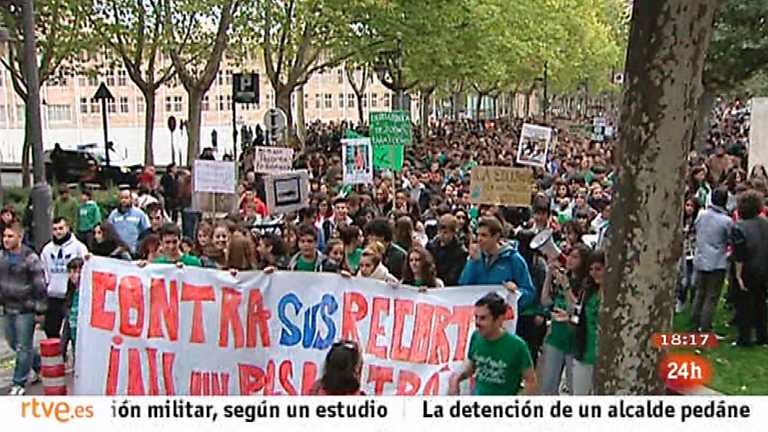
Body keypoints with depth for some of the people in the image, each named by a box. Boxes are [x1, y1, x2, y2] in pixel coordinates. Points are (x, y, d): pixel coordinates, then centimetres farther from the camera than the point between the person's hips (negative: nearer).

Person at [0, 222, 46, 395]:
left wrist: (40, 310, -10)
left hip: (25, 309, -7)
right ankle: (40, 366, 34)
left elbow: (40, 286, -11)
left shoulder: (30, 258, -13)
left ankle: (19, 383, 10)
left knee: (23, 347, -1)